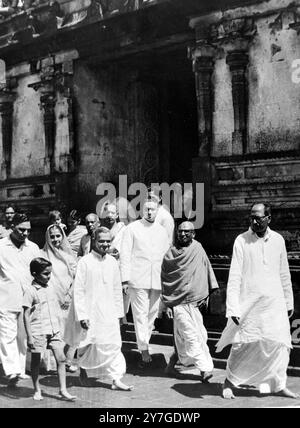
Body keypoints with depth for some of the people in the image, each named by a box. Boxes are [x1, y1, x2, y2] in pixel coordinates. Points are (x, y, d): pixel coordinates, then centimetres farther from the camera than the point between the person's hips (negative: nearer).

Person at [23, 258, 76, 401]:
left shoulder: (50, 288, 9)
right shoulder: (30, 291, -10)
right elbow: (26, 315, -10)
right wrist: (29, 336, -13)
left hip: (53, 330, 5)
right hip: (38, 332, -5)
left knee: (61, 358, -3)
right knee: (36, 361, 8)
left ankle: (63, 390, 1)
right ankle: (37, 390, 24)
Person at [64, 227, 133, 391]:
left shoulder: (112, 262, 4)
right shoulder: (85, 262, -9)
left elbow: (117, 289, 11)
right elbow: (78, 291, -10)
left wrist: (118, 312, 10)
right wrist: (82, 315, -14)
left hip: (108, 313, 3)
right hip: (90, 313, -3)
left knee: (113, 345, -3)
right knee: (87, 345, 12)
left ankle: (116, 379, 1)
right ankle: (83, 370, 37)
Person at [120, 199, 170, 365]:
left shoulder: (162, 231, 15)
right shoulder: (132, 228, 2)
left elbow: (167, 256, 19)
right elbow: (125, 254, -1)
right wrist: (125, 279, -8)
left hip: (157, 281, 4)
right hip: (138, 280, -4)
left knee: (152, 314, 8)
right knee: (141, 314, -7)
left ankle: (144, 343, 23)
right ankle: (144, 350, -7)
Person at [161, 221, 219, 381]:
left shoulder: (198, 248, 5)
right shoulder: (169, 255, 1)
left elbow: (207, 270, 13)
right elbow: (164, 280, 6)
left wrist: (206, 294, 7)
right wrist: (166, 304, 2)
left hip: (195, 301, 2)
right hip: (178, 301, -2)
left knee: (182, 335, 6)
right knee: (192, 335, -8)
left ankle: (176, 356, 31)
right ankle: (205, 368, -5)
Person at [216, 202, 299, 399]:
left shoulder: (278, 240, 5)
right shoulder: (242, 241, -6)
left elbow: (284, 274, 14)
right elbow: (234, 276, -9)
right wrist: (233, 308, -15)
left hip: (275, 303, 3)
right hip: (249, 303, -3)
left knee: (280, 344, 3)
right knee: (242, 345, 2)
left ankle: (278, 385, 18)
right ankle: (230, 381, 21)